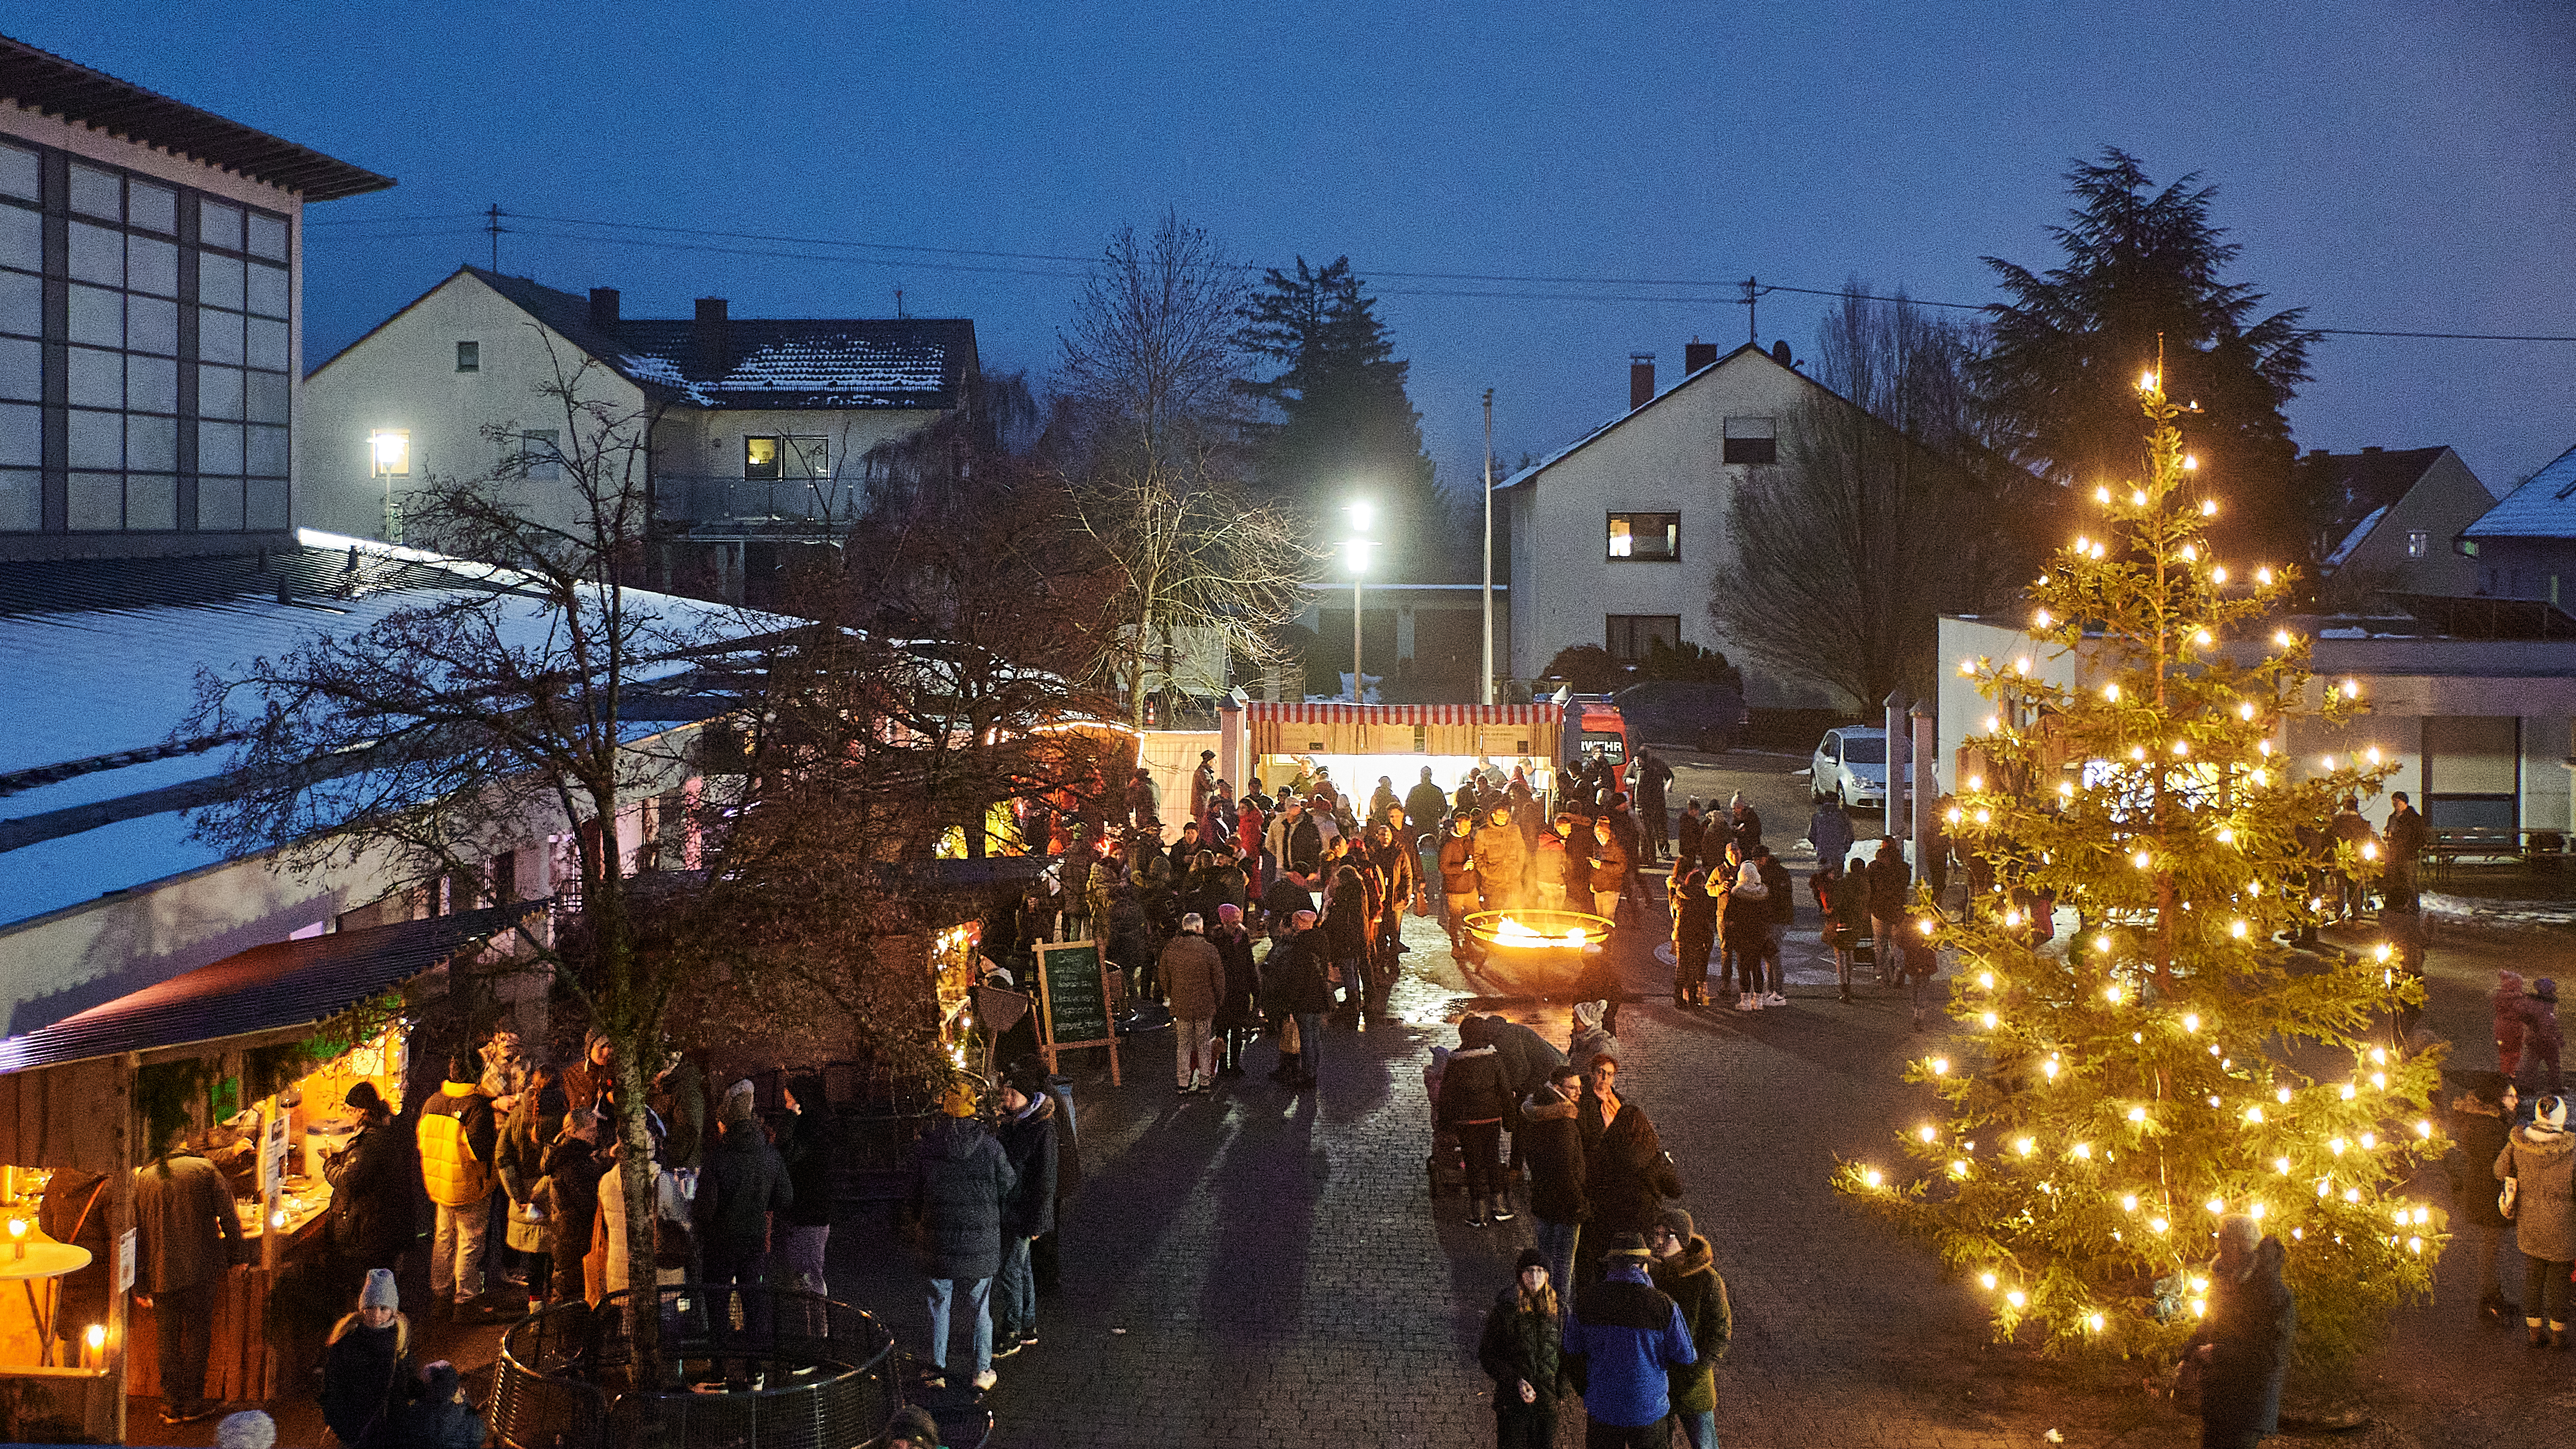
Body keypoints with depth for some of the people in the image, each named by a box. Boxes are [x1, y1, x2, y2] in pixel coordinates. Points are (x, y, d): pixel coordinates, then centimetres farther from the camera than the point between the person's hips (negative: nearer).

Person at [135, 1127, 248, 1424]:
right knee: (197, 1335, 8)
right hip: (201, 1270, -2)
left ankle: (171, 1405, 14)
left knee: (169, 1340, 11)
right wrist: (236, 1256, 8)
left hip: (160, 1274, 2)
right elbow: (229, 1218, -4)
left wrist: (139, 1285, 9)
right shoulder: (206, 1170, -5)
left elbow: (134, 1235, 4)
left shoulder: (141, 1180, 2)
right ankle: (192, 1403, 9)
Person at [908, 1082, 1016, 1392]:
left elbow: (917, 1191, 3)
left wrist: (920, 1219, 20)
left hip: (939, 1239, 1)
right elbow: (1009, 1186, -2)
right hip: (982, 1240, -1)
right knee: (981, 1307, 13)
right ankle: (983, 1371, 18)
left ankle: (938, 1371, 19)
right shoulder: (989, 1146, -12)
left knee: (939, 1305, 14)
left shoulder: (926, 1146, -8)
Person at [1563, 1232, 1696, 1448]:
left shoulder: (1586, 1299, -11)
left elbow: (1572, 1350, 0)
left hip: (1602, 1408, 1)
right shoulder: (1663, 1305, -15)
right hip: (1649, 1409, -1)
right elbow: (1685, 1358, -8)